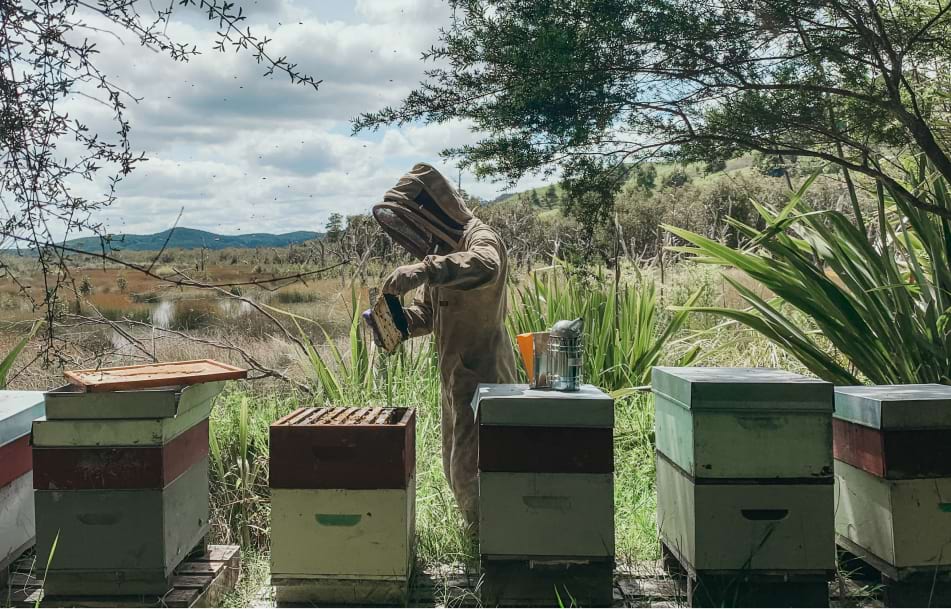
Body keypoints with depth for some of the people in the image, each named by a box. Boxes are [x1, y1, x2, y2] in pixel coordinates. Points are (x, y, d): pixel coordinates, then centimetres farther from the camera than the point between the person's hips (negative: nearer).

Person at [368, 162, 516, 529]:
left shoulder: (478, 237, -14)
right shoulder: (440, 248, 15)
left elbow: (486, 265, -39)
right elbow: (427, 312, 17)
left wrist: (424, 271, -50)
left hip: (482, 373, -10)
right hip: (456, 375, 10)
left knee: (470, 469, -9)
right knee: (456, 466, 18)